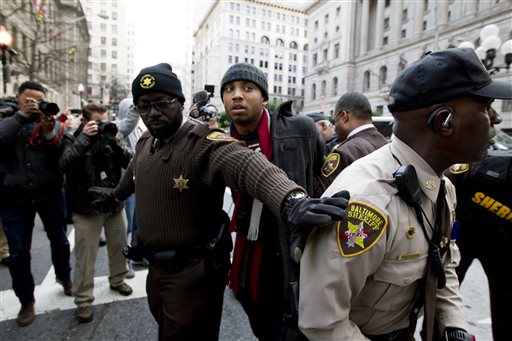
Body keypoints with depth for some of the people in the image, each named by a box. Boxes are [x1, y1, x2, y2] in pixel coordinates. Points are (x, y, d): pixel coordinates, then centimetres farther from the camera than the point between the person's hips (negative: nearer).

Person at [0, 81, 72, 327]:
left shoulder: (50, 122, 2)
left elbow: (65, 154, -13)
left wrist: (49, 131, -29)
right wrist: (21, 115, -22)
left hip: (49, 194, 1)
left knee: (60, 241, 16)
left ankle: (64, 277, 42)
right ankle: (26, 300, 27)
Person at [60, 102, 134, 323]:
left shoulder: (110, 136, 5)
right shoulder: (72, 139, -3)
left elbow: (130, 162, -6)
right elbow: (65, 163, -24)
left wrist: (115, 141, -18)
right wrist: (84, 137, -25)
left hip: (115, 204, 4)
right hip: (86, 209, -4)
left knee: (119, 246, 17)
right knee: (85, 257, 2)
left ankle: (117, 280, 39)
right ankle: (83, 300, 16)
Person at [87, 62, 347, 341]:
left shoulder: (204, 142, -24)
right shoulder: (145, 142, 4)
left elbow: (247, 165, -44)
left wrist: (290, 200, -63)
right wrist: (115, 194, 46)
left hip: (194, 269, -8)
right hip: (156, 265, 8)